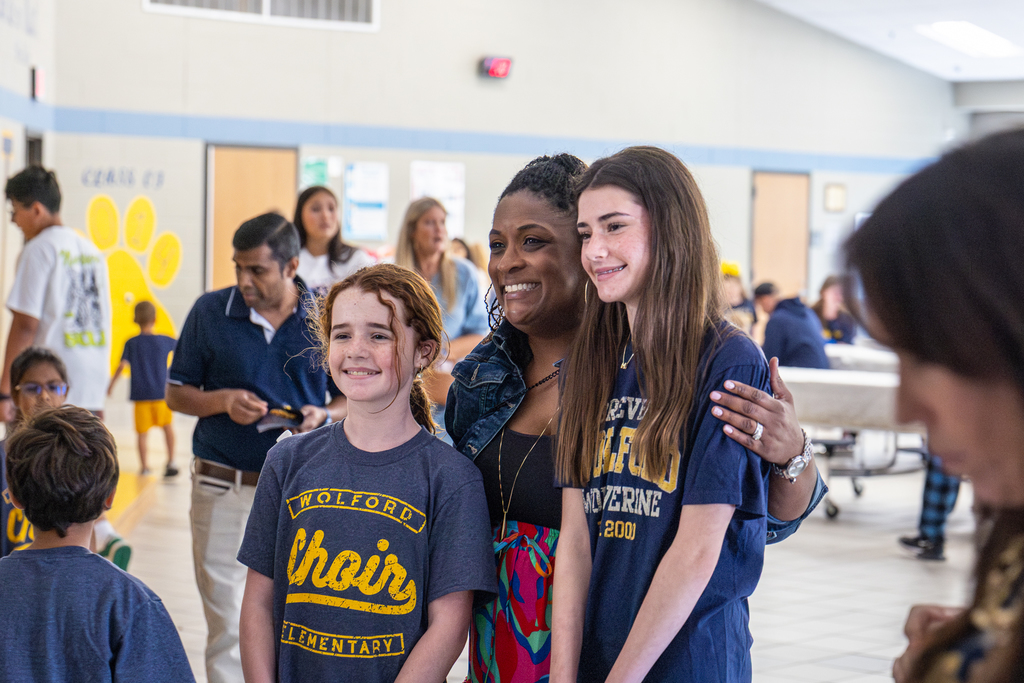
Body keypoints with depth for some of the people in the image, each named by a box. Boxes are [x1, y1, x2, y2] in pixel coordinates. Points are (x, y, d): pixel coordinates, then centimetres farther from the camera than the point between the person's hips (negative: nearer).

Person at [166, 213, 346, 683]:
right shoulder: (210, 312, 1)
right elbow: (176, 393, 8)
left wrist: (325, 415, -11)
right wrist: (224, 401, -12)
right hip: (223, 490, 0)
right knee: (227, 628, 0)